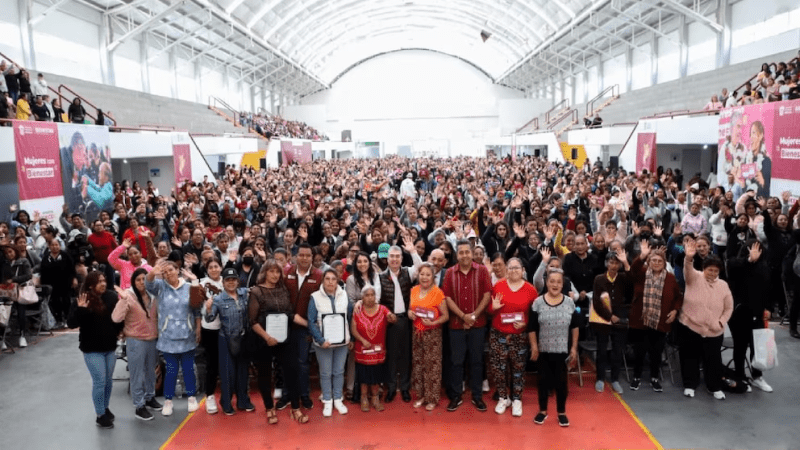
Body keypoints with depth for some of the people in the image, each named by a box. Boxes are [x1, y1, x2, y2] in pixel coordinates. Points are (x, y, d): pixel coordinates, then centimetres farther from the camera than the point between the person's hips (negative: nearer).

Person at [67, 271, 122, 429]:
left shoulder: (111, 297, -4)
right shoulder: (84, 300, -13)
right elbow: (71, 324, -18)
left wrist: (119, 330, 1)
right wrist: (80, 309, -31)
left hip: (110, 347, 4)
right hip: (92, 349, -4)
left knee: (108, 380, 16)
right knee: (100, 381, -1)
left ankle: (105, 408, 35)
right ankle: (100, 416, 13)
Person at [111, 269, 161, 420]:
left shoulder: (153, 296, 0)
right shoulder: (128, 296, -13)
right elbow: (116, 318, -24)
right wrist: (123, 299, -33)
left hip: (153, 339, 5)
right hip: (136, 341, -5)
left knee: (151, 371, 19)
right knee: (138, 374, 4)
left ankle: (150, 397, 38)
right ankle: (139, 406, 15)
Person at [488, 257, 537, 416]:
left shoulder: (530, 289, -4)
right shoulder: (498, 286, -1)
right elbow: (489, 309, 6)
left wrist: (525, 323, -15)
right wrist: (493, 308, -16)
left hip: (519, 336, -1)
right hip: (498, 334, 1)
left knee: (518, 368, 9)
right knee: (497, 367, 3)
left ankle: (517, 399, 26)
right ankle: (503, 398, 23)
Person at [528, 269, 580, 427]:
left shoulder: (569, 303, -1)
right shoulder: (538, 302, -6)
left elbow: (574, 327, 6)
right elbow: (532, 328, -3)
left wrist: (574, 347, 3)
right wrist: (534, 347, -8)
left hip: (562, 350, 1)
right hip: (543, 350, -1)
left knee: (561, 381, 8)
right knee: (543, 380, 10)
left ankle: (561, 412, 24)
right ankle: (542, 411, 25)